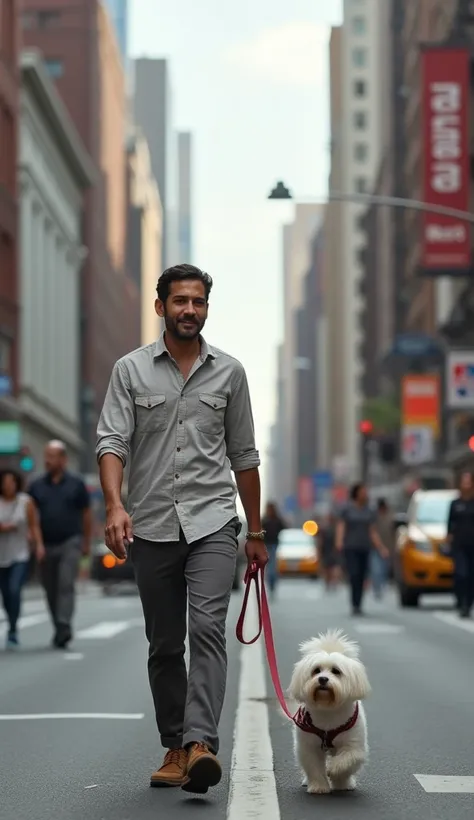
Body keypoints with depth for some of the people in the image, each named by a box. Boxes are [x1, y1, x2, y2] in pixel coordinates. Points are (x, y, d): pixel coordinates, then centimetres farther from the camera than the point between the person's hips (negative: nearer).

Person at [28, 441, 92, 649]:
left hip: (70, 543, -3)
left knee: (66, 585, -15)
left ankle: (64, 627, -23)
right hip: (46, 545, 3)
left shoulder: (76, 484, 2)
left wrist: (87, 542, 7)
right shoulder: (36, 486, 6)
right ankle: (59, 629, 18)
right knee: (51, 590, 7)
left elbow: (86, 514, 8)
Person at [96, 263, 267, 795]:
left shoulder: (228, 372, 7)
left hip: (212, 522, -1)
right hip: (151, 527, 1)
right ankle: (174, 747, 18)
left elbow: (244, 456, 13)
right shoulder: (130, 370, 4)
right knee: (164, 646, 8)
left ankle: (201, 744, -29)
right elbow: (112, 442, -6)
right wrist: (115, 505, -24)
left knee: (207, 629, -18)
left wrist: (256, 532, 13)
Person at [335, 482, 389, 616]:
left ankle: (358, 606, 8)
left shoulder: (370, 512, 10)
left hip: (364, 549, 4)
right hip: (350, 548, -4)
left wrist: (381, 548, 5)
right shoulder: (347, 510, 0)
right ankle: (355, 606, -19)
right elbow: (340, 527, -7)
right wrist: (339, 542, -24)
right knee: (353, 576, -17)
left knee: (361, 578, 1)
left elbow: (373, 532, 12)